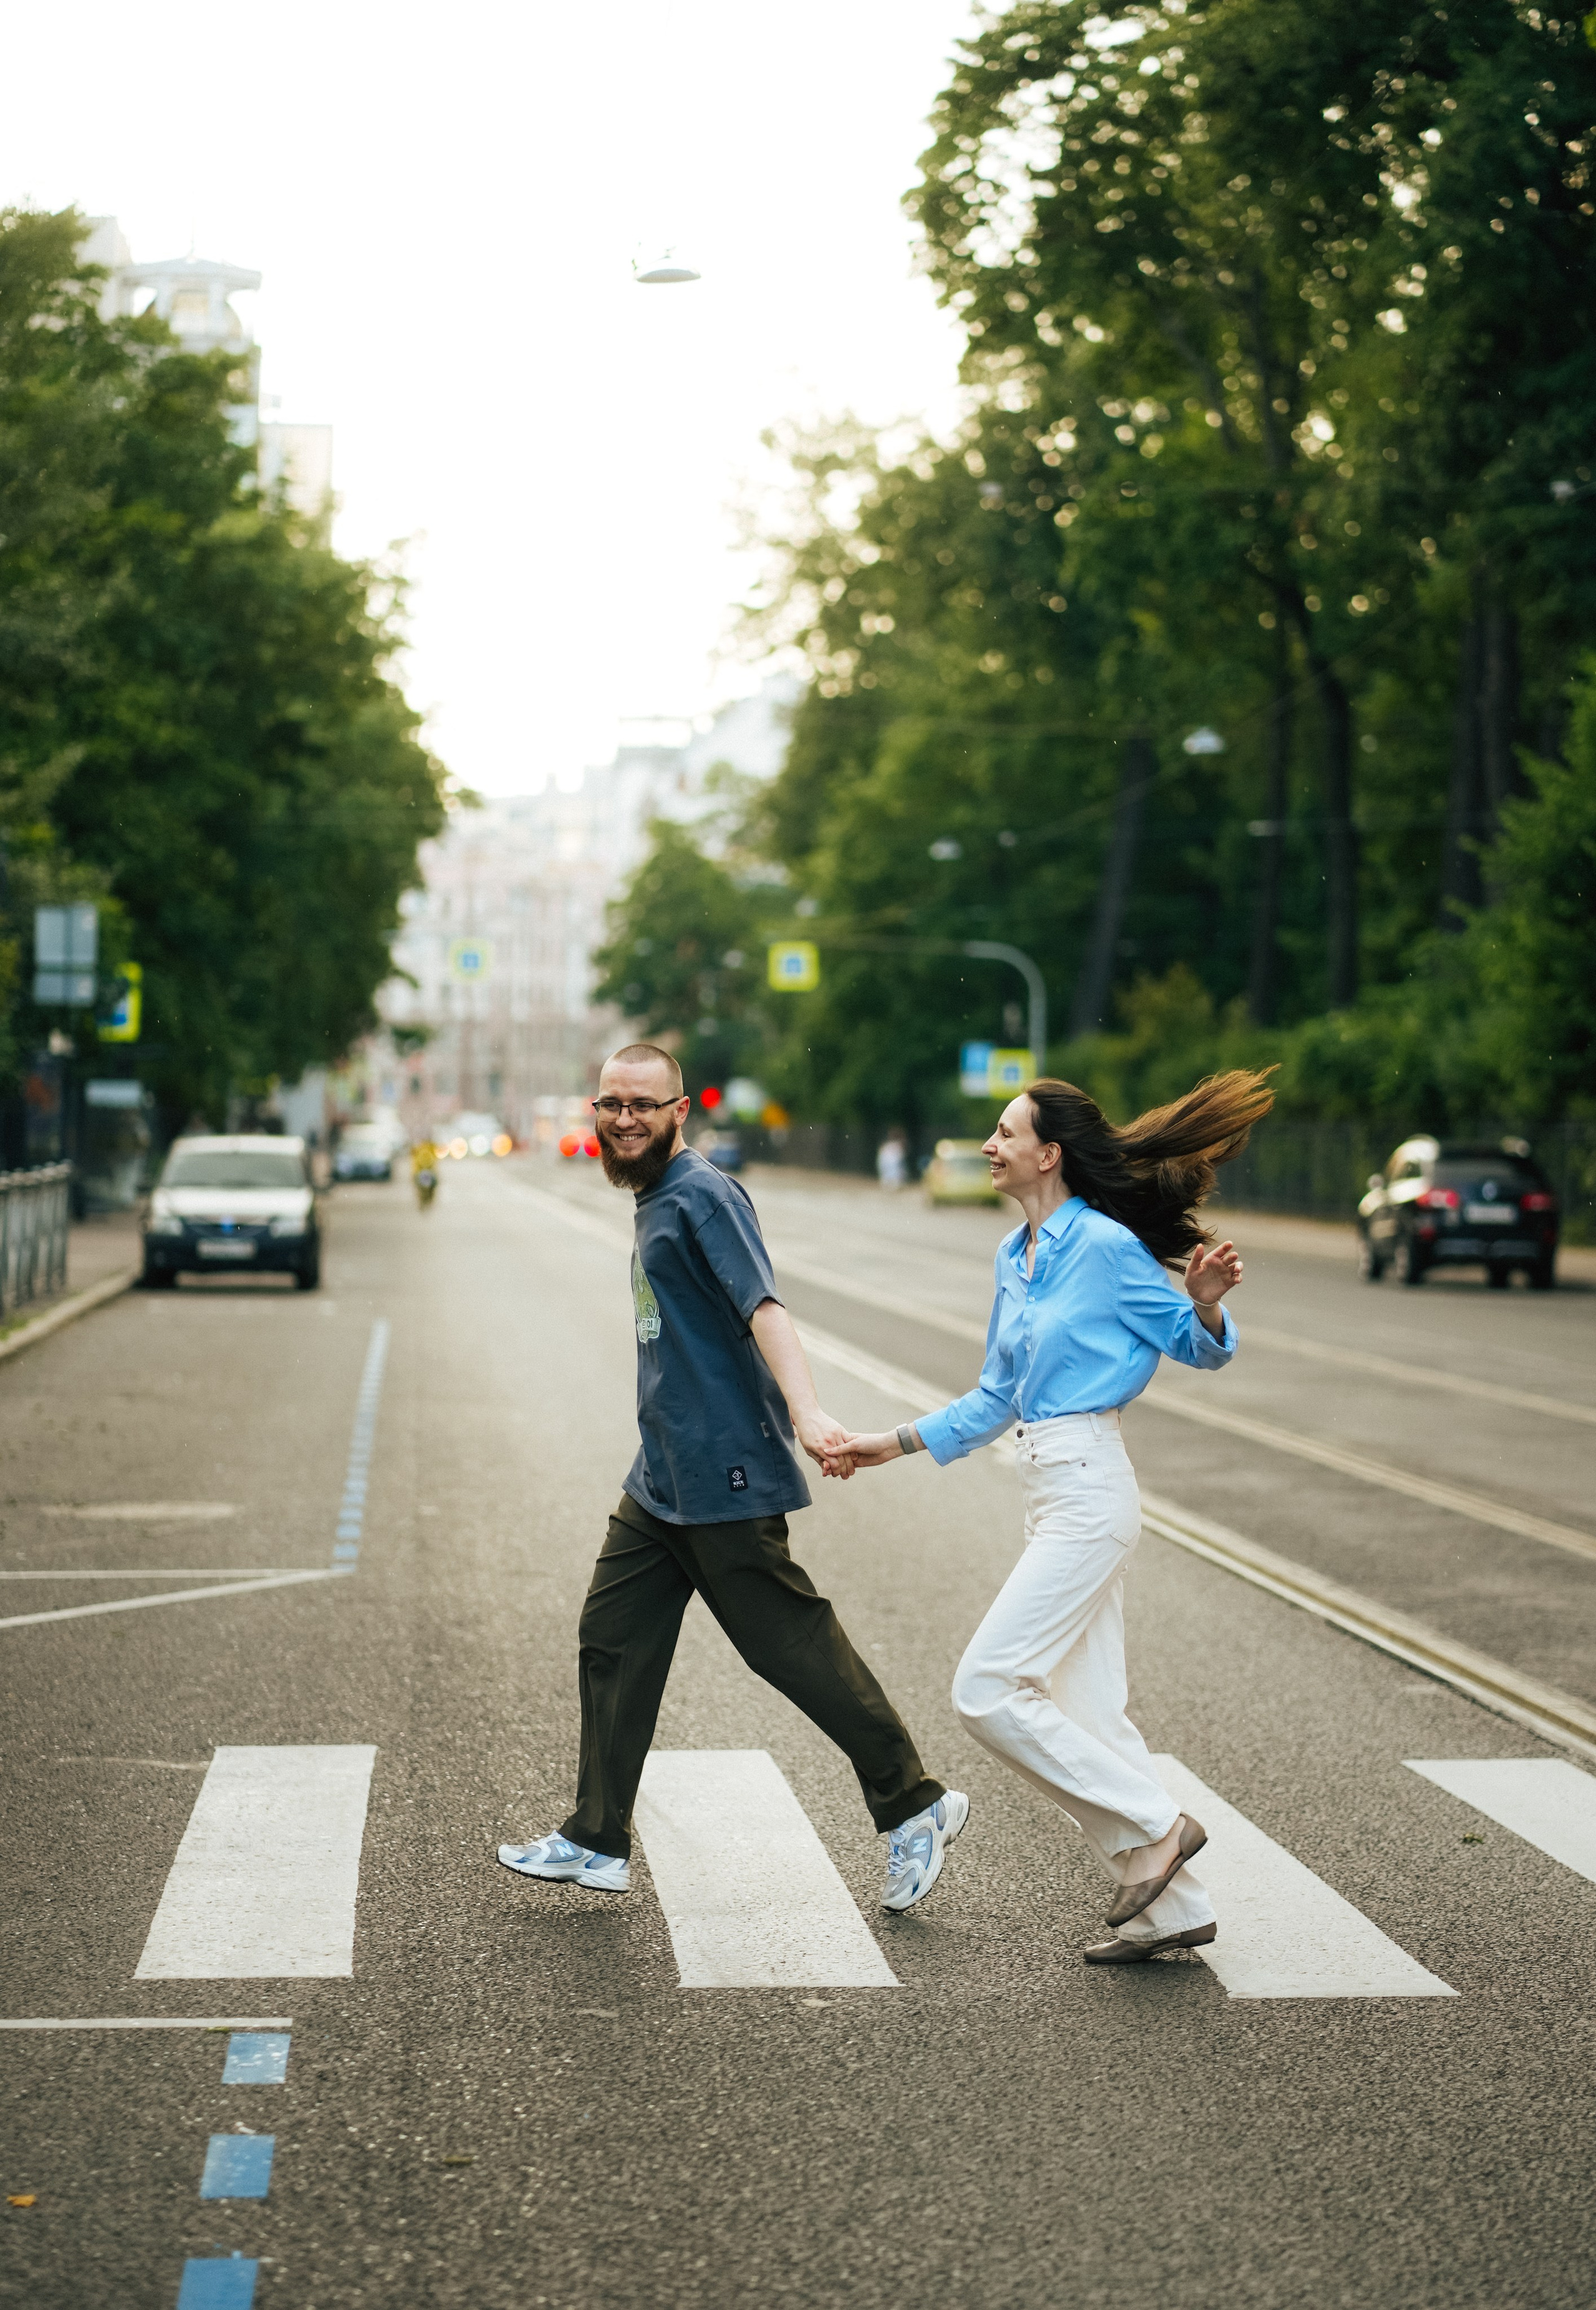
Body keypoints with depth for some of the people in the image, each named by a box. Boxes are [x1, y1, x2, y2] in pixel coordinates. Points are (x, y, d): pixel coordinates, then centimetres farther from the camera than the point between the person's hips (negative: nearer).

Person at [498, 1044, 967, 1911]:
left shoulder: (702, 1197, -14)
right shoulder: (654, 1202, 16)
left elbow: (762, 1307, -27)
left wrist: (807, 1413, -42)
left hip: (724, 1480, -10)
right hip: (660, 1482, 10)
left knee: (793, 1644, -3)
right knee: (613, 1643, 9)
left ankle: (914, 1807, 9)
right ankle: (597, 1841, 17)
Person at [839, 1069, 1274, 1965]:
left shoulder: (1106, 1246, -12)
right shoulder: (1018, 1256, 14)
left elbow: (1202, 1350, -5)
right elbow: (998, 1397, 21)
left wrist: (1207, 1301, -26)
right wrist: (899, 1444, 22)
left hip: (1088, 1490, -9)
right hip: (1053, 1495, 9)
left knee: (987, 1690, -11)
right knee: (1085, 1715, 9)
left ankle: (1154, 1825, -1)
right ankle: (1174, 1905, 15)